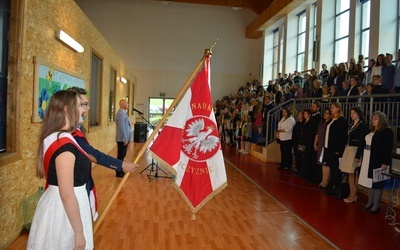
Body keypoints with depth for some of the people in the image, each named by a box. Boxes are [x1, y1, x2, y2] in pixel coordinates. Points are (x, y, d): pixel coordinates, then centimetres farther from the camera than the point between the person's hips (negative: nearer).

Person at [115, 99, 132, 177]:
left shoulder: (123, 113, 13)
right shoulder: (121, 114, -19)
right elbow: (122, 128, -23)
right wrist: (125, 139, -20)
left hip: (123, 138, 10)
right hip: (122, 139, -10)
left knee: (122, 155, 16)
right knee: (121, 155, 0)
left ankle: (120, 171, 27)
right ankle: (118, 173, 10)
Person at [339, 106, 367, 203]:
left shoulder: (363, 125, -8)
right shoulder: (351, 124, 14)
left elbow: (362, 142, -14)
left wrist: (358, 155, -18)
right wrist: (345, 149, 7)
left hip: (355, 150, -7)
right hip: (348, 149, 7)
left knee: (352, 173, -3)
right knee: (350, 174, 7)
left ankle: (353, 195, 8)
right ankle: (352, 194, 14)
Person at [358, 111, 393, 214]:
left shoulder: (387, 131, -9)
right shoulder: (371, 131, 12)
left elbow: (388, 148, -15)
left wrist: (385, 163, -19)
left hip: (378, 162, -7)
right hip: (368, 161, 7)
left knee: (377, 183, 2)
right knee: (369, 181, 12)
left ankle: (376, 205, 13)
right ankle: (370, 202, 23)